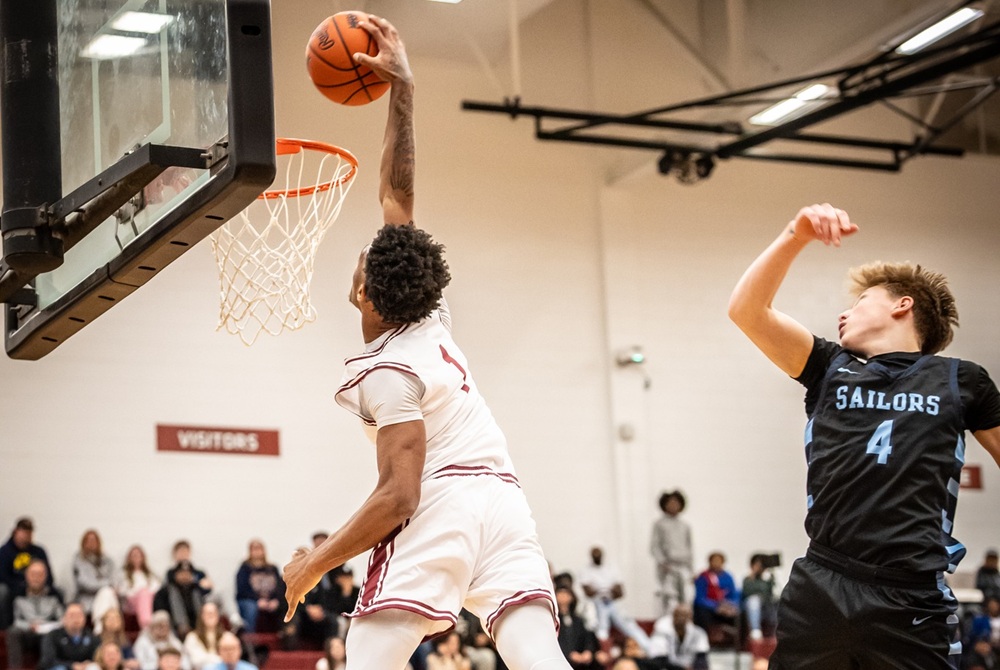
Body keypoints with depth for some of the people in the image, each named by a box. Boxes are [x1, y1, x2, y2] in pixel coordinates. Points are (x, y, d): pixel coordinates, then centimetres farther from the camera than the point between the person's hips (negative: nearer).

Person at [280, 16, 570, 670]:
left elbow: (398, 495, -14)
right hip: (505, 497, 7)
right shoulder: (430, 319, 14)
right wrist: (402, 88, 19)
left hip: (441, 502, -7)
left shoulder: (389, 371, -6)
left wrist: (317, 564, -5)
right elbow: (399, 197, 18)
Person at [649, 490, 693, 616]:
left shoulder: (685, 526, 19)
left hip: (683, 567, 4)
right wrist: (663, 563, -16)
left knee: (686, 599, -3)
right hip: (668, 568, -4)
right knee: (668, 601, -13)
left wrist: (692, 571, 17)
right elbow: (654, 547, -1)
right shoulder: (660, 524, 6)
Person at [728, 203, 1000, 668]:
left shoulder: (961, 381, 11)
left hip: (912, 602, -2)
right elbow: (747, 311, 6)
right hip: (819, 591, 2)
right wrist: (795, 237, -6)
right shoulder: (829, 368, 15)